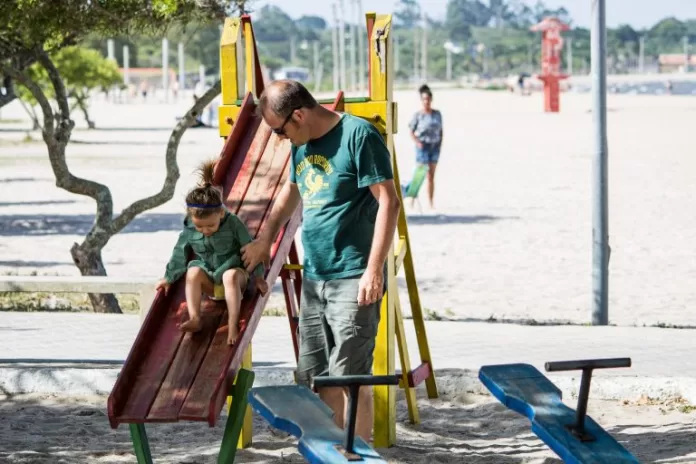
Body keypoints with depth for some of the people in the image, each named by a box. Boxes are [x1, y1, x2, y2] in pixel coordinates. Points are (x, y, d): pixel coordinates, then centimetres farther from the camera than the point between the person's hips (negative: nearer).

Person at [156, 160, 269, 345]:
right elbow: (180, 254, 5)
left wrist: (258, 276, -9)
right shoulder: (190, 230, -9)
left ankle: (233, 324, -43)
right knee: (193, 272, -28)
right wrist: (169, 278, 9)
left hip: (234, 269, -3)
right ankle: (194, 319, -33)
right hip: (208, 278, 3)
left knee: (231, 276, -36)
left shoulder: (233, 224, -16)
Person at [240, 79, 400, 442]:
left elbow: (388, 202, -16)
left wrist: (374, 269, -20)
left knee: (351, 377, -9)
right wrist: (265, 239, 33)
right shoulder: (302, 145, 13)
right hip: (313, 279, 9)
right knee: (317, 377, 11)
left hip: (353, 279, -9)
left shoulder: (358, 135, -12)